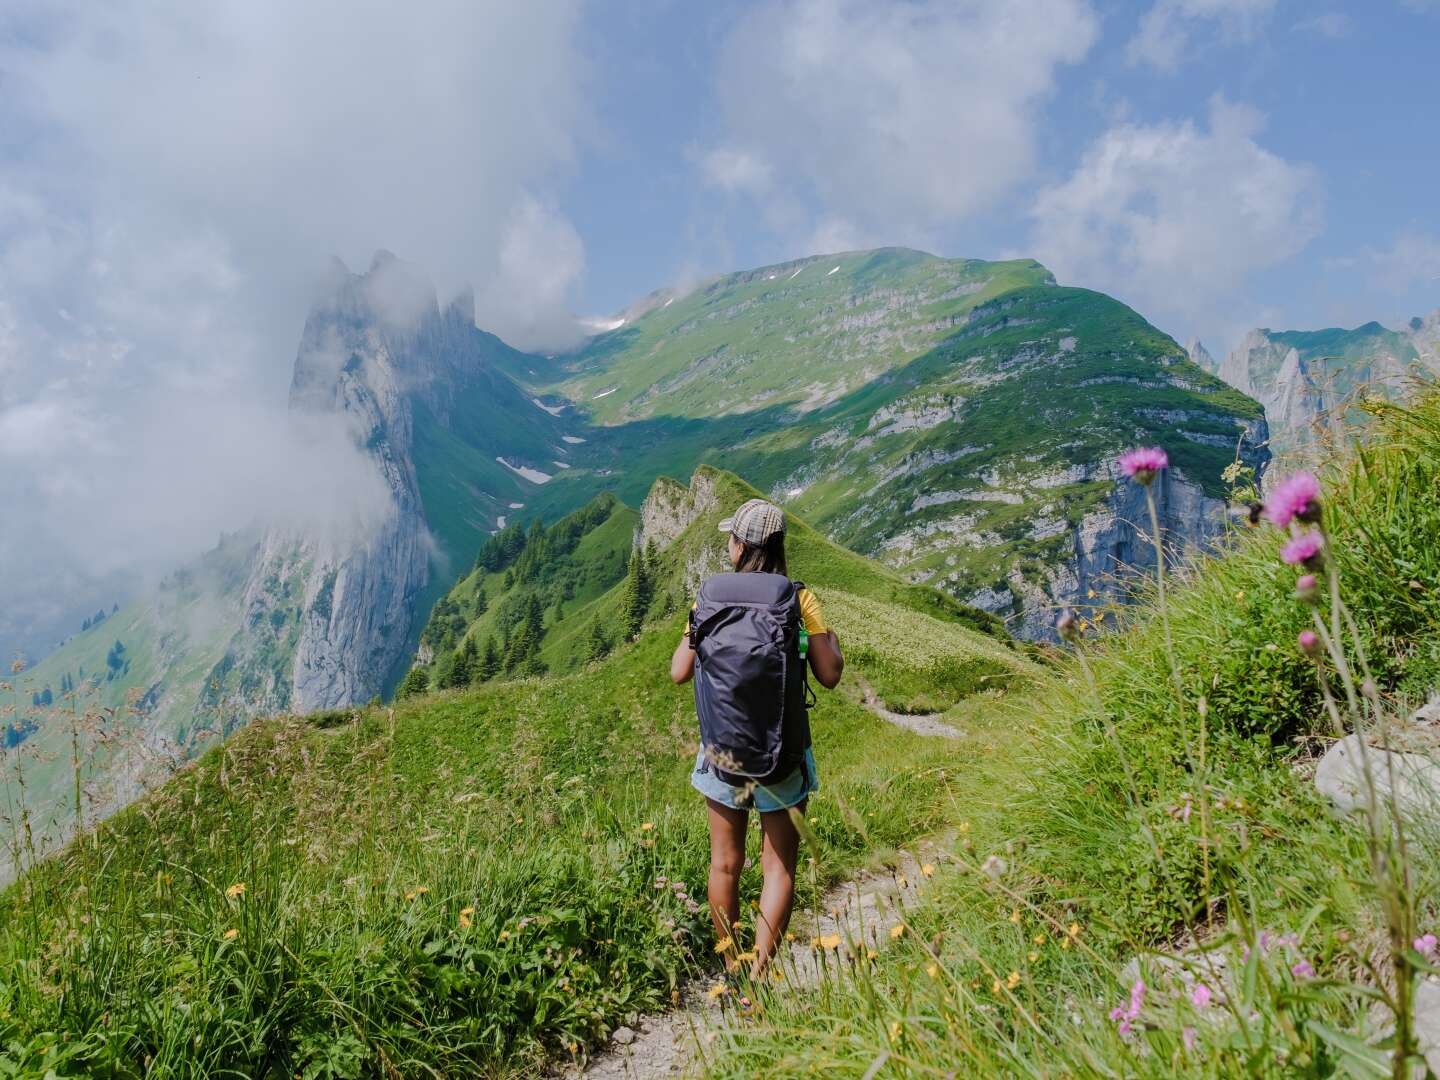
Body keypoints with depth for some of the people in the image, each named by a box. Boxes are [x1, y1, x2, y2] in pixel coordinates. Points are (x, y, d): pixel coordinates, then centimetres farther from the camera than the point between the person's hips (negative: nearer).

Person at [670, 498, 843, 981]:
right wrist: (831, 637, 9)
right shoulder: (799, 599, -10)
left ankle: (732, 972, 32)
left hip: (722, 752, 2)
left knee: (725, 864, 17)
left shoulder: (710, 596, -6)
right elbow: (830, 676, -9)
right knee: (779, 867, 11)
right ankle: (759, 977, 9)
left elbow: (678, 672, -2)